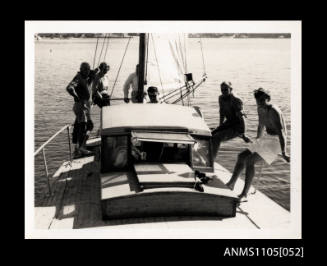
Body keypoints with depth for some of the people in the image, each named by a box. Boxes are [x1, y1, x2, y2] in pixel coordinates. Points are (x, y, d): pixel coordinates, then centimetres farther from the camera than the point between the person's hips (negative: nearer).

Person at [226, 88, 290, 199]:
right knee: (241, 156, 8)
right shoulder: (260, 109, 5)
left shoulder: (273, 111, -24)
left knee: (249, 160, -22)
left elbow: (281, 132, -31)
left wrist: (283, 153, -36)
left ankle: (245, 193, -16)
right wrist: (257, 142, 35)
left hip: (276, 142, -9)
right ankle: (231, 184, 18)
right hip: (267, 139, 9)